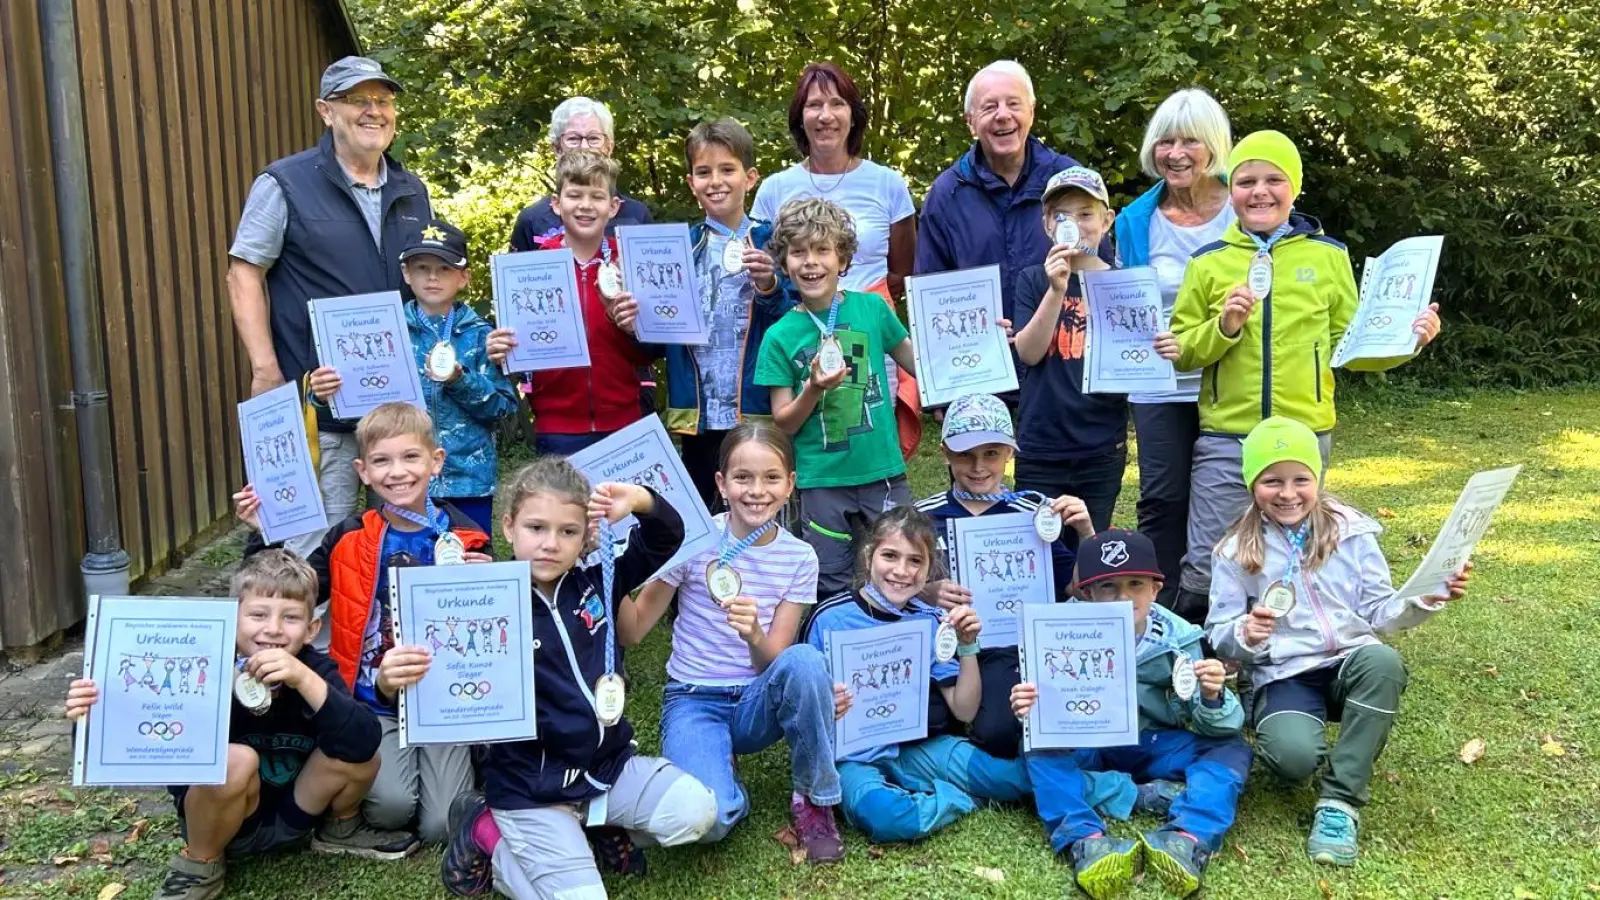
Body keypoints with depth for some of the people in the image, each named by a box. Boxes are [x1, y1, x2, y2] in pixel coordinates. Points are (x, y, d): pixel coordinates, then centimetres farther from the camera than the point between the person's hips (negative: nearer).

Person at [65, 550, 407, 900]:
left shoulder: (315, 671, -18)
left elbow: (364, 741, -33)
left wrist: (304, 679, -46)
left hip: (294, 814, 2)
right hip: (223, 821, -2)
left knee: (359, 754, -22)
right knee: (235, 761, -32)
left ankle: (339, 830, 11)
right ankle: (200, 864, -4)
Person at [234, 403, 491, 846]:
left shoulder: (464, 540, -3)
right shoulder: (349, 540, 1)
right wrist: (263, 535, -1)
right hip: (372, 700, 0)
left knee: (443, 826, -11)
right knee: (392, 805, -23)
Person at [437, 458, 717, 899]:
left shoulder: (596, 583, 1)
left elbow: (667, 539, 5)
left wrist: (641, 501, -16)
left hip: (609, 762, 5)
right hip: (531, 792, -5)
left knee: (696, 812, -15)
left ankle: (608, 824, 15)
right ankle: (485, 832, 7)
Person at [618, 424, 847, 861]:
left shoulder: (799, 559, -3)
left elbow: (774, 664, -9)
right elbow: (631, 632, -7)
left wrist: (754, 635, -31)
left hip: (757, 703, 2)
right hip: (694, 701, -2)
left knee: (804, 660, -34)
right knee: (709, 817, -32)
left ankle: (813, 799, -10)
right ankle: (728, 789, 7)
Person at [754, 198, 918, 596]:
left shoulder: (871, 308, -1)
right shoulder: (780, 335, -3)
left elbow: (918, 364, 10)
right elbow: (783, 423, -1)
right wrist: (814, 388, -18)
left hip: (882, 472, 1)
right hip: (821, 481, 0)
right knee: (831, 587, 10)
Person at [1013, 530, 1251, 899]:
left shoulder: (1177, 638, -7)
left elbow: (1214, 726, -9)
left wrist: (1212, 699, -33)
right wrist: (1032, 710, -35)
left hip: (1159, 747, 1)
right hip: (1091, 747, -1)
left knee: (1231, 748, -20)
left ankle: (1186, 839, -43)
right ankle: (1085, 840, -42)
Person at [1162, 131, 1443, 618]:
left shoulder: (1328, 257, 5)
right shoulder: (1208, 262, 3)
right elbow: (1182, 352, 2)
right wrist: (1223, 327, -15)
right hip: (1225, 438, -1)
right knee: (1206, 568, -1)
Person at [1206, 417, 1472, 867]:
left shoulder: (1351, 532, 5)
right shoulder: (1236, 553, 1)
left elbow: (1379, 611, 7)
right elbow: (1220, 634, 3)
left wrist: (1428, 598, -12)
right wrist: (1245, 635, -20)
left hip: (1350, 662, 3)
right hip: (1284, 675, -2)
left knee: (1382, 662, -36)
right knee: (1293, 757, -33)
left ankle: (1340, 801, -24)